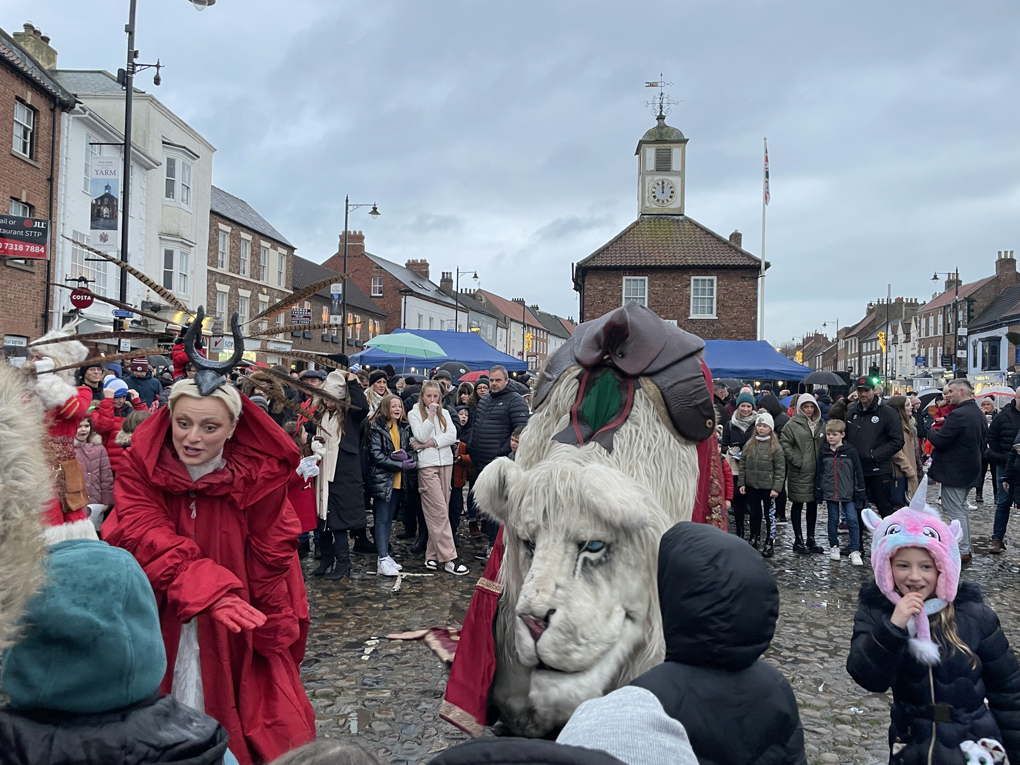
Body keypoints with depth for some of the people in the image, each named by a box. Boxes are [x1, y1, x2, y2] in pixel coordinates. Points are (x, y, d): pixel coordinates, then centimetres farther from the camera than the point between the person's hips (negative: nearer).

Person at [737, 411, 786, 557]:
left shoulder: (775, 447, -8)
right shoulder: (749, 444, 5)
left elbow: (780, 469, -9)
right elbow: (743, 464, 8)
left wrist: (776, 487, -13)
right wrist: (741, 483, 3)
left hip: (768, 487, -4)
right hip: (752, 486, 4)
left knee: (769, 515, 5)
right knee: (754, 513, 12)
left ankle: (770, 544, 14)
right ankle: (754, 541, 22)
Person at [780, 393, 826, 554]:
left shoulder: (821, 425, 9)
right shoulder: (793, 424, -7)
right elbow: (784, 443, -11)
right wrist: (797, 460, -15)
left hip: (816, 472, 5)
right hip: (799, 473, -5)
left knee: (813, 505, 11)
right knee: (798, 504, 4)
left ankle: (811, 539, 21)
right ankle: (798, 540, 10)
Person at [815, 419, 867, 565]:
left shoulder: (851, 451, -5)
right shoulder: (823, 452, 3)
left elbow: (858, 473, -3)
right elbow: (819, 473, 8)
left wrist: (860, 492, -4)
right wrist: (818, 492, 6)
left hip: (848, 493, -2)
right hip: (830, 493, 3)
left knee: (853, 520, -4)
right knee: (833, 520, 12)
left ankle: (855, 551, 1)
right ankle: (834, 547, 24)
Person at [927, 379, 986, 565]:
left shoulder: (958, 414, -23)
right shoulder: (978, 413, 10)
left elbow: (940, 440, -24)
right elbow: (983, 439, 20)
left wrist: (932, 431, -4)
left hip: (954, 471, -10)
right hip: (969, 469, 10)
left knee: (955, 511, -4)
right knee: (962, 508, 20)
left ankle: (962, 552, -1)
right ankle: (965, 548, 28)